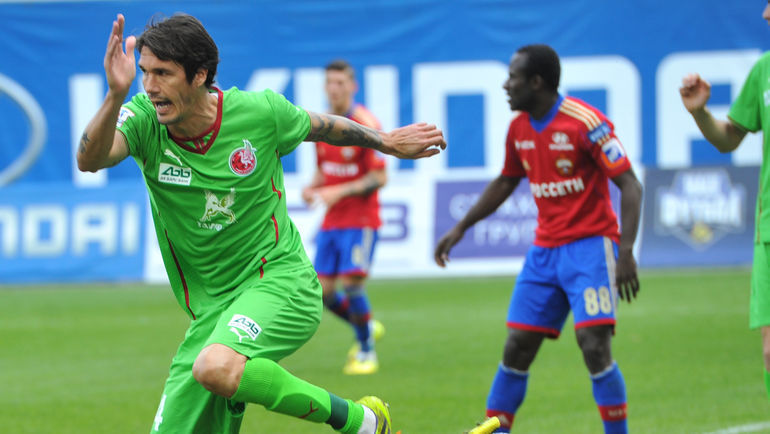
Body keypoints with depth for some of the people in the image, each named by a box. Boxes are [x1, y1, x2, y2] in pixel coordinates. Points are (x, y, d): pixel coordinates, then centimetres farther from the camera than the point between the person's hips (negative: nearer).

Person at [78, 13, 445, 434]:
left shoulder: (258, 111, -11)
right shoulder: (144, 118, -10)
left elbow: (320, 127, 11)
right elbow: (90, 159, -31)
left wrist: (386, 141, 24)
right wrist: (116, 95, -48)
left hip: (279, 281, -4)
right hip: (212, 305, 4)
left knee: (216, 368, -34)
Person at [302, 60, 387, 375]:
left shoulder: (366, 125, -13)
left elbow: (379, 177, -14)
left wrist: (340, 192, -21)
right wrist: (311, 189, -1)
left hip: (360, 220, -6)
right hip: (331, 220, 6)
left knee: (352, 283, -15)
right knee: (323, 292, 2)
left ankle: (366, 351, 4)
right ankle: (367, 327, 29)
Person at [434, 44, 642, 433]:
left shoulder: (586, 123, -16)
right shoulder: (519, 128, 6)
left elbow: (630, 186, -16)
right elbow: (505, 183, 23)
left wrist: (626, 252, -24)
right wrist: (460, 229, 22)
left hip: (591, 244, -6)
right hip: (545, 250, 6)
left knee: (594, 347, -16)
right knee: (516, 349, 3)